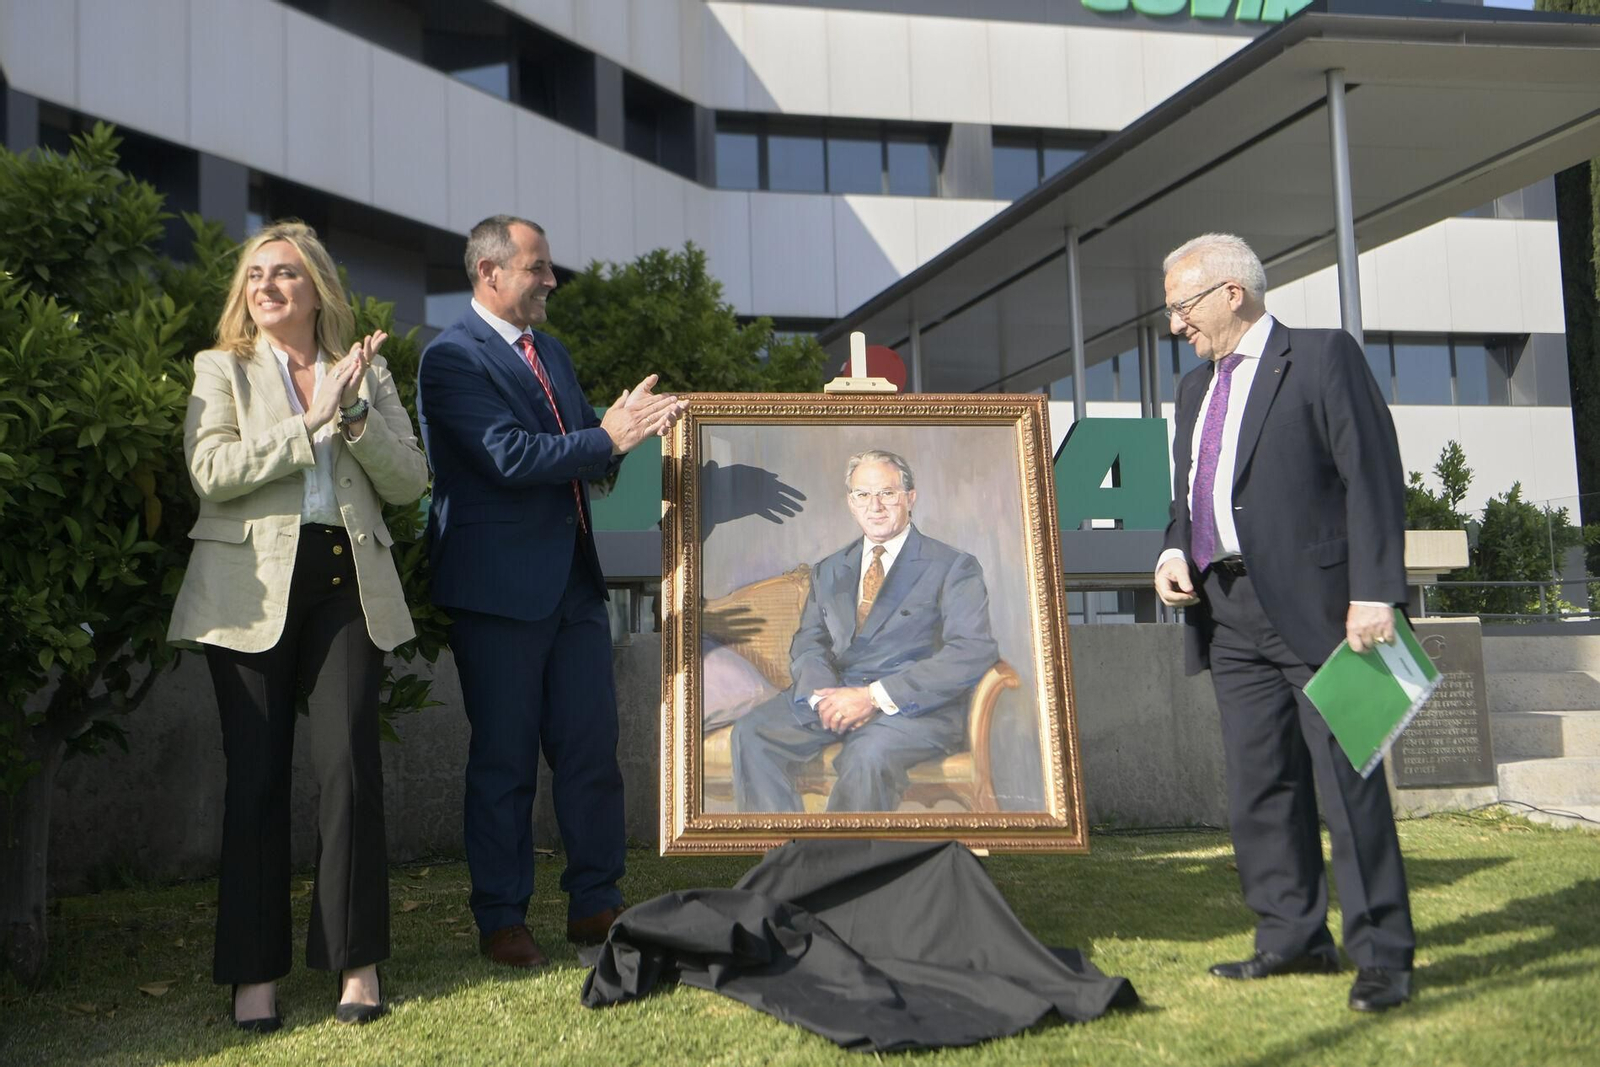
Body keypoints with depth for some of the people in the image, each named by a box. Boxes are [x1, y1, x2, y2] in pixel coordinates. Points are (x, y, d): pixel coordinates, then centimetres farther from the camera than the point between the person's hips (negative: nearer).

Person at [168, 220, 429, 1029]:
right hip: (254, 589, -1)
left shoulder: (367, 373, 16)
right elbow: (210, 472, -8)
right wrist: (310, 421, -11)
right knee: (257, 777, 0)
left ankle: (358, 962, 6)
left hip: (348, 583, 1)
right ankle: (254, 972, 9)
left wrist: (355, 414, -8)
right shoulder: (221, 370, 10)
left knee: (349, 768, -6)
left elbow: (409, 481, 6)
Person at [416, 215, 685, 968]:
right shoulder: (452, 358, -9)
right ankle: (502, 922, 15)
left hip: (574, 580, 7)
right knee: (504, 758, 3)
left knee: (592, 748, 9)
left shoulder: (550, 352, 18)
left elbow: (584, 452, 17)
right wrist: (609, 438, -22)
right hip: (499, 587, -7)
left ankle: (595, 905, 20)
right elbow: (510, 456, -20)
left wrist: (629, 424, -4)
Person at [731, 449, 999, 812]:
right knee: (750, 734, -20)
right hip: (834, 692, 5)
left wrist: (874, 696, -17)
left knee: (868, 753, -36)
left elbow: (974, 651, -10)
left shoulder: (953, 567, 2)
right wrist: (825, 694, -12)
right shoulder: (828, 571, 21)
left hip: (915, 703, -5)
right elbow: (808, 643, 14)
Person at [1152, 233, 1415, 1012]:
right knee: (1259, 784, 8)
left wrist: (1375, 591, -16)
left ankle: (1382, 954, 3)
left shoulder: (1323, 357, -2)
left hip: (1314, 604, -7)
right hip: (1229, 611, 7)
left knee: (1346, 777, -5)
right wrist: (1173, 551, 4)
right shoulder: (1196, 386, 20)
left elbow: (1373, 475, -8)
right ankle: (1292, 937, 18)